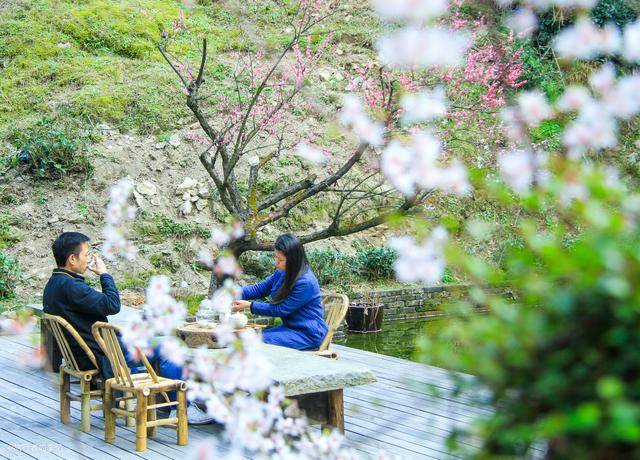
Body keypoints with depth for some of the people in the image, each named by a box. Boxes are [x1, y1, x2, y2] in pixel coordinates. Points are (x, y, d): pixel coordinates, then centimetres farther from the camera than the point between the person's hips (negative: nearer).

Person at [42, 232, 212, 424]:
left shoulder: (53, 284, 7)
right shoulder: (69, 286, -27)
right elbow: (112, 305, -25)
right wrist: (104, 274, -12)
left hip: (82, 355, 11)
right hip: (101, 357, -11)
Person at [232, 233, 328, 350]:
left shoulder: (306, 283, -25)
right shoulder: (282, 273, 2)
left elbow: (280, 309, -18)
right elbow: (261, 288, 10)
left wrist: (249, 305, -15)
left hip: (308, 335, -8)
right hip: (290, 327, 8)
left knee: (263, 341, -22)